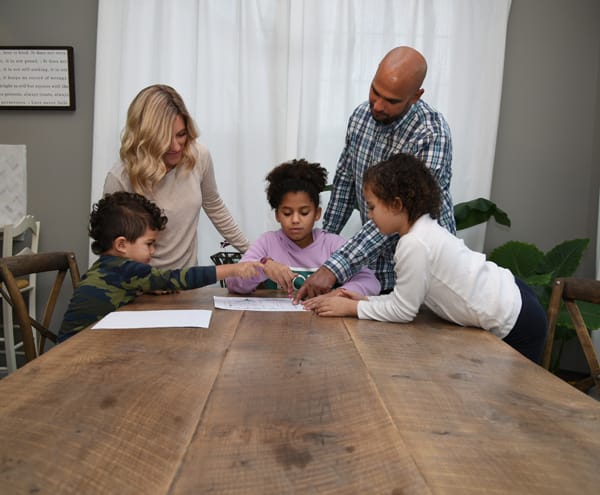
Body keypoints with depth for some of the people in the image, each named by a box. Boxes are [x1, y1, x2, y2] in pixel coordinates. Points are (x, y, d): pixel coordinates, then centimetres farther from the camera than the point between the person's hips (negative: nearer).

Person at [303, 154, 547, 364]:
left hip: (516, 324, -9)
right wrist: (365, 301, 1)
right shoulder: (425, 231, 3)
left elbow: (403, 310, -17)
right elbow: (409, 298, 6)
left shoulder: (415, 244, -26)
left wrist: (352, 308, -10)